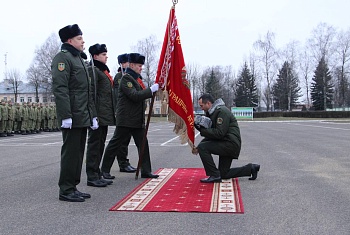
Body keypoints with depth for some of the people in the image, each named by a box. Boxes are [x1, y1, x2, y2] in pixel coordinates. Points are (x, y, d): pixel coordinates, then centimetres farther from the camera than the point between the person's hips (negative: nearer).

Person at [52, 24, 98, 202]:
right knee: (71, 152, -5)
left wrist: (92, 114, 20)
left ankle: (73, 187, 21)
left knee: (78, 152, 13)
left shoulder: (79, 58, 22)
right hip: (72, 117, -10)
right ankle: (66, 191, 4)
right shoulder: (63, 58, -8)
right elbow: (60, 88, -19)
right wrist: (66, 115, -25)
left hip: (83, 117, 10)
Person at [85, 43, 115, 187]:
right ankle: (92, 177, 1)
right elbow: (91, 93, -18)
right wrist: (94, 115, -23)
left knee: (100, 145, 13)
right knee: (94, 144, -5)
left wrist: (110, 114, 22)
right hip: (98, 115, -10)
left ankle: (97, 175, 20)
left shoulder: (103, 71, 22)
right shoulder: (93, 70, -10)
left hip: (105, 116, 10)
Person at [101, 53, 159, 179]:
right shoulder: (126, 78, -12)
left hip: (138, 119, 9)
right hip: (126, 119, -9)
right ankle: (104, 170, 10)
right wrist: (151, 89, -23)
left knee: (143, 144, 7)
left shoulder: (137, 78, 17)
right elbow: (134, 96, -22)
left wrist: (153, 88, 9)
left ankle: (146, 171, 13)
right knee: (115, 144, 0)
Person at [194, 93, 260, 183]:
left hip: (231, 144, -10)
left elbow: (219, 133, -24)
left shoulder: (222, 111, -15)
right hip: (226, 145, 10)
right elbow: (212, 133, 16)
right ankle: (251, 168, 21)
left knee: (203, 147, -19)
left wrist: (203, 130, -18)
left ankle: (214, 176, -13)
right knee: (223, 174, 13)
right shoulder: (212, 112, 16)